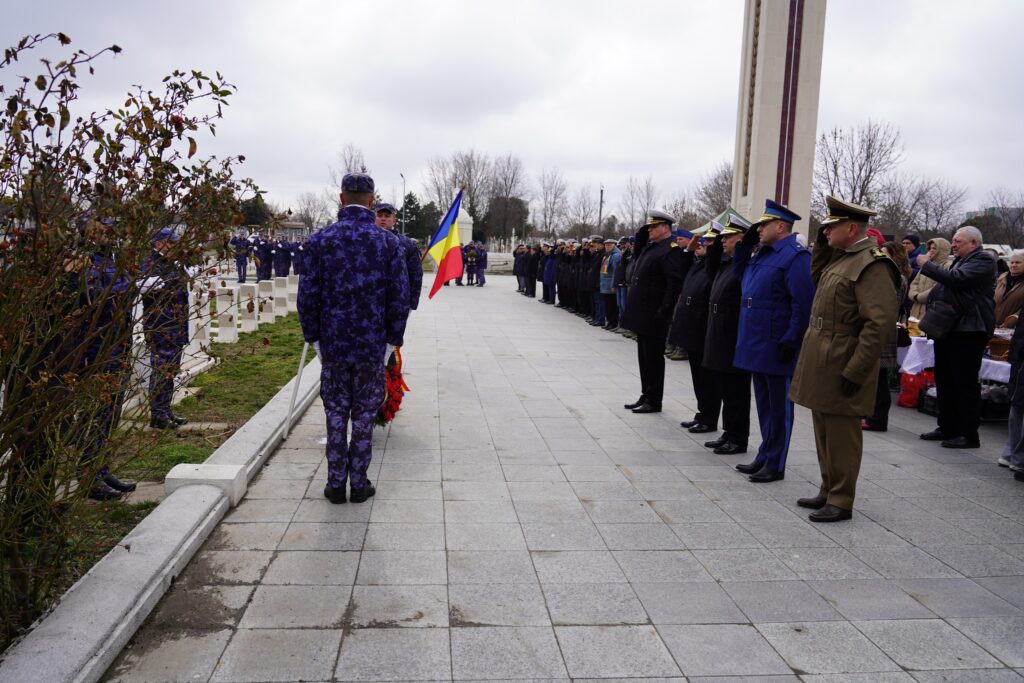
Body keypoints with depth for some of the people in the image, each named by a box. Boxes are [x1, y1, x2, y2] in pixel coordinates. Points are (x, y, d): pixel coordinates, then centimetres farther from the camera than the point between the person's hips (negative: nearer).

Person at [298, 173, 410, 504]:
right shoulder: (389, 242, -3)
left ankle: (335, 484, 17)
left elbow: (308, 294, -2)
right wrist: (392, 340, 5)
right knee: (364, 414, 9)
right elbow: (400, 297, -4)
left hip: (333, 344, 1)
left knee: (336, 414, 11)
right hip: (373, 345, 0)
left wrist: (314, 337, 7)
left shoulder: (321, 240, -2)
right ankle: (359, 484, 16)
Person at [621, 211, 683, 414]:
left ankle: (654, 401, 9)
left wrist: (663, 312, -22)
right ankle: (646, 396, 25)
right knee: (644, 357, 15)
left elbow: (675, 283, -22)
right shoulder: (650, 246, 14)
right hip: (642, 315, 10)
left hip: (654, 317, -10)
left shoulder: (669, 250, -16)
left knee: (653, 358, 0)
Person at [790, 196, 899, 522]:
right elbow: (816, 276, 32)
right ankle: (828, 491, 30)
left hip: (840, 369, -9)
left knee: (840, 434, 1)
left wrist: (854, 372, -23)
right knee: (824, 432, 17)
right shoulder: (840, 258, 12)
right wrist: (822, 243, 15)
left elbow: (881, 323, -22)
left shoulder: (871, 264, -17)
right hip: (821, 365, 9)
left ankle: (841, 502, 12)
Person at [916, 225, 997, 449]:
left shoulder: (983, 260, -9)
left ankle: (969, 435, 1)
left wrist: (927, 265, -13)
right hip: (947, 329, 9)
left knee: (966, 384, -5)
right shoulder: (958, 261, 19)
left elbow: (956, 279, -23)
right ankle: (947, 428, 22)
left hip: (967, 330, -9)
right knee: (944, 380, 13)